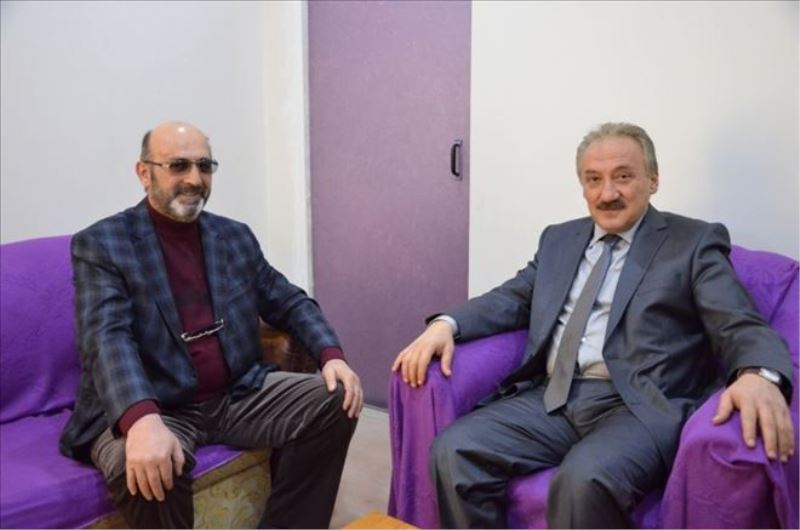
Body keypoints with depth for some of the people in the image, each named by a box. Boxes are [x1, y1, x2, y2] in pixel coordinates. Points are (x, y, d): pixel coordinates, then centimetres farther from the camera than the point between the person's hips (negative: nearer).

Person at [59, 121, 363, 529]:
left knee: (335, 401, -12)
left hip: (240, 395, 6)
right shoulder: (100, 244, -5)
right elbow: (107, 338, -20)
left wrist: (331, 355, -8)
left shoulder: (236, 237, 12)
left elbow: (289, 302, 13)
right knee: (143, 470, -36)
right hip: (152, 409, -5)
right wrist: (143, 420, -39)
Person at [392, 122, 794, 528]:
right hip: (552, 399, 5)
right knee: (454, 451, -19)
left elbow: (740, 326, -4)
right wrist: (445, 325, -4)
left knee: (585, 479, -34)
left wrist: (758, 375, -29)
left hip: (639, 406, -4)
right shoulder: (559, 238, 20)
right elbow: (513, 298, 17)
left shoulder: (694, 242, 5)